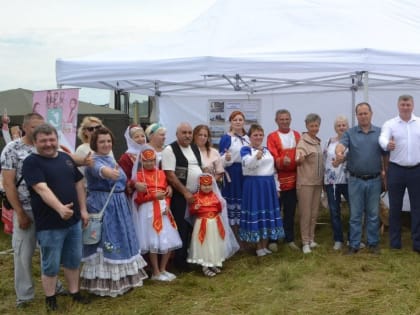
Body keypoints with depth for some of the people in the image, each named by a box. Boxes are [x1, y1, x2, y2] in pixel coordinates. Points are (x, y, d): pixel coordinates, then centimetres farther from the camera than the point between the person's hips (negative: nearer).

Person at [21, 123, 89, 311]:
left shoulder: (66, 158, 8)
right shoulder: (31, 162, -12)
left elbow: (78, 183, 15)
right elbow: (42, 189, -26)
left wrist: (83, 209, 9)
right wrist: (60, 208, -40)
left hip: (73, 220, 6)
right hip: (49, 225, -6)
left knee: (73, 260, 17)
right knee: (50, 265, 6)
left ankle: (74, 293, 32)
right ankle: (50, 298, 24)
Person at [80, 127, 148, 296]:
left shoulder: (111, 159, 13)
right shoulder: (94, 161, -15)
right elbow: (100, 169, -41)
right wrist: (109, 173, -61)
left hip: (118, 206, 9)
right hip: (101, 207, -9)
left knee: (121, 240, 14)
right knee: (105, 243, -6)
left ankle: (121, 279, 26)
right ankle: (103, 284, 4)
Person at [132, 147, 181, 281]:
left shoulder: (161, 173, 10)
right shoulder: (139, 175, -4)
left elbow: (167, 192, 10)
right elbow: (138, 198, -8)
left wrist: (167, 205, -7)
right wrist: (154, 196, -18)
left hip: (163, 208, 5)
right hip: (148, 210, -5)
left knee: (169, 241, 6)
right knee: (153, 242, -2)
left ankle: (163, 269, 21)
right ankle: (156, 273, 11)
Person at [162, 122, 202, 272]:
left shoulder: (195, 148, 12)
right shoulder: (170, 150, -9)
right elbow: (170, 175, -15)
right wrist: (185, 193, -14)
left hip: (196, 195, 6)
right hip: (179, 196, -6)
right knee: (181, 228, -2)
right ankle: (180, 260, 11)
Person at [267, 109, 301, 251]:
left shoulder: (296, 135, 9)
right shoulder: (272, 137, -5)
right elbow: (272, 157, -14)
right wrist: (282, 161, -33)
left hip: (293, 178, 4)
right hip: (278, 178, -4)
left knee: (290, 211, 12)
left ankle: (290, 239, 21)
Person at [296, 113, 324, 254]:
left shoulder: (318, 142, 11)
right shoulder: (302, 142, -11)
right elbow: (298, 161, -25)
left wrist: (323, 179, 16)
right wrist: (300, 158, -48)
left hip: (317, 182, 7)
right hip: (305, 182, -7)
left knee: (314, 213, 12)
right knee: (305, 213, -2)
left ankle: (311, 239, 22)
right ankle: (305, 242, 4)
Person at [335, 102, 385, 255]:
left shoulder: (380, 132, 4)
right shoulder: (350, 133, 1)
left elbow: (385, 154, 6)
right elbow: (341, 145, -18)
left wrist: (384, 170, -4)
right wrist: (339, 153, -41)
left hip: (374, 180, 1)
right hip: (355, 180, -1)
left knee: (373, 214, 9)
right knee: (355, 214, 5)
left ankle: (373, 243, 20)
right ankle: (354, 244, 13)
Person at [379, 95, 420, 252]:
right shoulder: (390, 124, -1)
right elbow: (382, 138, -21)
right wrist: (387, 144, -43)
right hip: (396, 170, -1)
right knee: (395, 207, 7)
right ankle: (395, 241, 17)